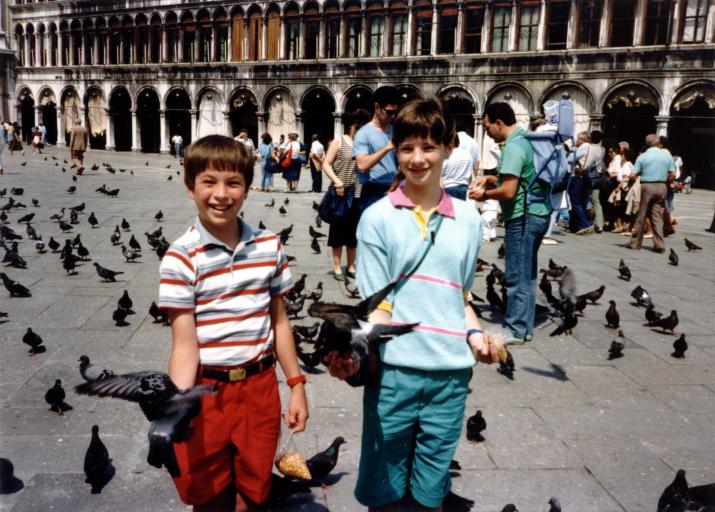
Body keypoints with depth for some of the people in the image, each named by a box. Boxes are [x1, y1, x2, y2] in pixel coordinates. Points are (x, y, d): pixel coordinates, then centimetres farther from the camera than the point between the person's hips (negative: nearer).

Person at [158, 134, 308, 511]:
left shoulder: (269, 247, -1)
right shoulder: (181, 258, -13)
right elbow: (184, 345, -14)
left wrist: (296, 385, 9)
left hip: (260, 388, 3)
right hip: (207, 392, -3)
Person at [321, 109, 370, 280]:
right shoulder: (339, 141, -1)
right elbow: (326, 164, -5)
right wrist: (336, 181, -19)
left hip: (358, 195, 3)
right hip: (340, 194, -3)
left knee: (354, 231, 11)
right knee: (338, 230, 5)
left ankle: (351, 266, 23)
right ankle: (337, 267, 14)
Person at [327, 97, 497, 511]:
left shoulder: (468, 219, 6)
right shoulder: (378, 217, -4)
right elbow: (378, 305, -6)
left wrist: (474, 333, -2)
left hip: (451, 374, 3)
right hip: (393, 370, -2)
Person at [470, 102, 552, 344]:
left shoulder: (513, 146, -17)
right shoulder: (526, 140, 13)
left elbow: (508, 191, -23)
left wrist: (485, 194, -6)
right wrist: (490, 178, 12)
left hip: (523, 217, -10)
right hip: (537, 213, 10)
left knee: (516, 276, -2)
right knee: (527, 273, 15)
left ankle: (515, 330, 6)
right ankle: (526, 326, 23)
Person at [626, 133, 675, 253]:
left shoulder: (642, 156, -4)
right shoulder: (667, 155, 3)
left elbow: (633, 176, -8)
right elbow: (673, 174, 1)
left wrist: (634, 180, 12)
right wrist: (665, 183, 15)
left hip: (647, 186, -2)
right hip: (661, 187, 2)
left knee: (641, 216, 6)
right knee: (657, 216, 6)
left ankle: (635, 243, 11)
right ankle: (659, 245, 3)